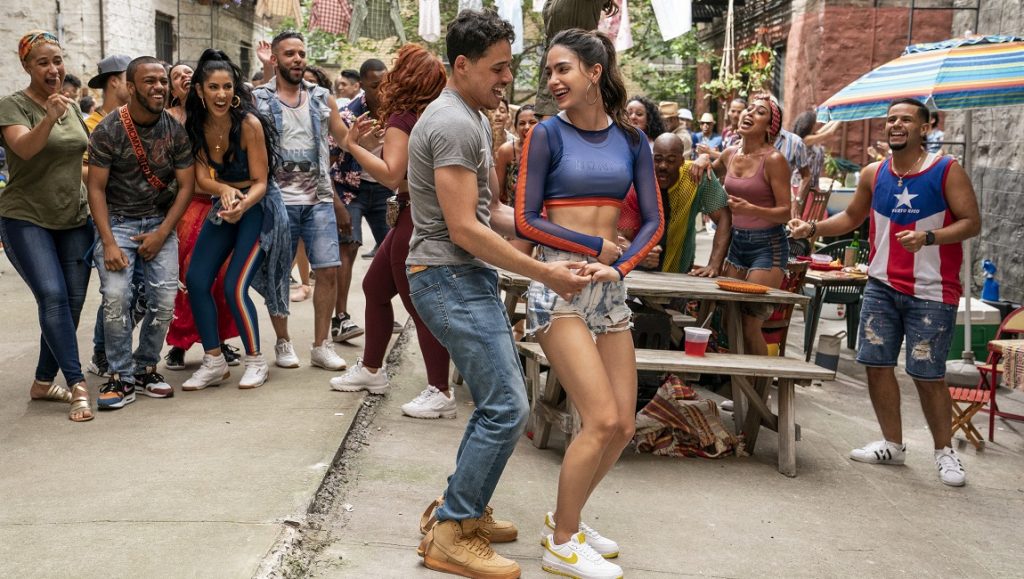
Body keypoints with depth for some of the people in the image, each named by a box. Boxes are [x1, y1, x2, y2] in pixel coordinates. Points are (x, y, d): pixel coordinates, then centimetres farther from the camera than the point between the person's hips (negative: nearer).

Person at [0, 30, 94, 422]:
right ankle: (77, 386, -16)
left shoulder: (71, 106, 12)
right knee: (53, 297, -19)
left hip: (74, 220, 6)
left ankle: (43, 382, 16)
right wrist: (49, 118, -43)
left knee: (73, 302, 2)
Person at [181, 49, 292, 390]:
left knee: (234, 287, -13)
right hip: (224, 206, 6)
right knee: (196, 280, -3)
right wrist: (224, 190, -29)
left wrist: (242, 205, -38)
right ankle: (214, 362, 11)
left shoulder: (248, 123, -21)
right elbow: (202, 176, -7)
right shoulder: (197, 124, -4)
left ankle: (256, 362, 6)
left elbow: (260, 182, -18)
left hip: (259, 206, -6)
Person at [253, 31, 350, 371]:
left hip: (319, 199, 3)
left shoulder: (321, 98, 10)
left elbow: (347, 139, 12)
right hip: (278, 200, -2)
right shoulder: (258, 100, 0)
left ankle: (321, 346, 10)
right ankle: (283, 343, 21)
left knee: (328, 270, -2)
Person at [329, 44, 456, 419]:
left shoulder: (403, 119, -16)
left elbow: (391, 175, -24)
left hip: (416, 217, -10)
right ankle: (371, 370, 32)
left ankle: (440, 393, 0)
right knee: (375, 287, 20)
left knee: (419, 304, -5)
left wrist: (353, 145, -18)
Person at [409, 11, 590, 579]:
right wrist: (544, 274, -18)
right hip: (449, 278, -11)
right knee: (507, 406, -11)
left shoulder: (474, 119, 16)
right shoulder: (453, 124, -17)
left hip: (470, 276, 11)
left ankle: (462, 509, 26)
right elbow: (464, 229, -21)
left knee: (499, 398, 15)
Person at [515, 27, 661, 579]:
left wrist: (618, 265, -11)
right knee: (602, 419, -13)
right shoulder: (548, 134, -3)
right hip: (558, 281, -5)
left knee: (622, 427, 4)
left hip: (609, 287, 5)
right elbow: (526, 220, -5)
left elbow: (653, 220, 5)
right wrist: (596, 247, -9)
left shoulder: (631, 138, 7)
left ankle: (565, 518, 26)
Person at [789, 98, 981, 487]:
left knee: (928, 375, -1)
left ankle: (945, 452, 18)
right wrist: (813, 228, 4)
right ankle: (893, 445, 22)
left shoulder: (947, 171, -6)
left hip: (931, 293, -5)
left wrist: (928, 238, -24)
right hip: (882, 287, 5)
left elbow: (971, 222, -9)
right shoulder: (874, 175, 6)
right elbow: (852, 217, 19)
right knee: (877, 364, 5)